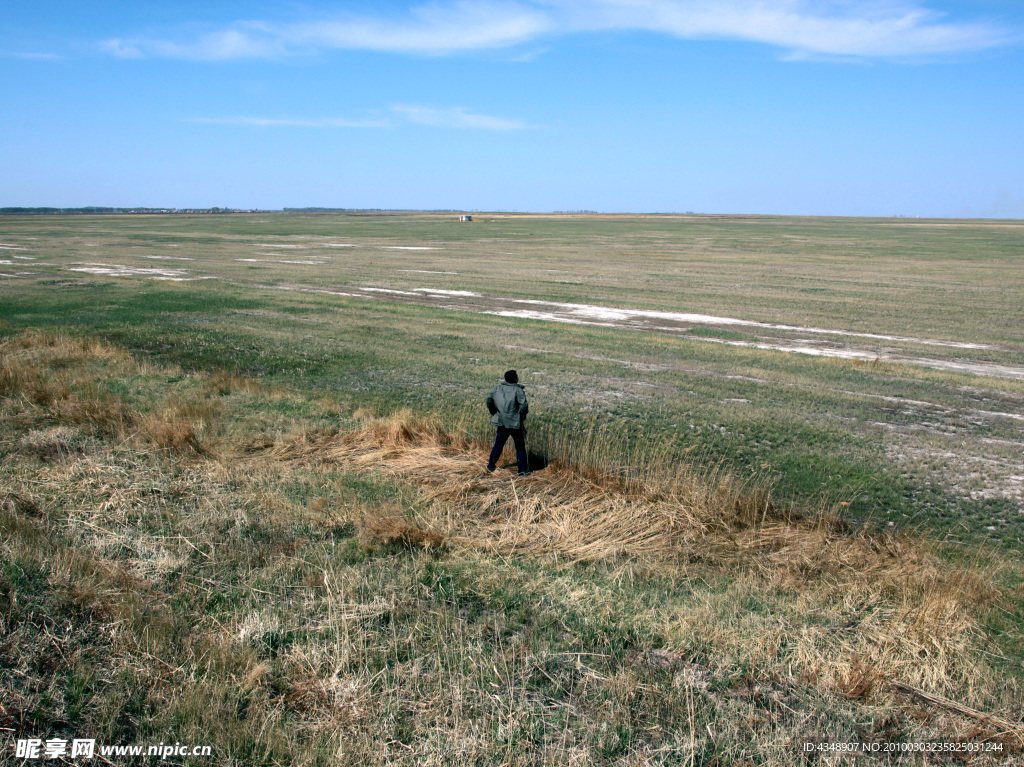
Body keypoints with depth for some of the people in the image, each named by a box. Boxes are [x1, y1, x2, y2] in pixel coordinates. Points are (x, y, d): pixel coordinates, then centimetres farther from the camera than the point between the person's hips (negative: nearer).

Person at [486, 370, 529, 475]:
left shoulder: (497, 388, 2)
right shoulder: (518, 390, -13)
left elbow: (489, 401, 9)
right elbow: (524, 405, -19)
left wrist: (494, 413, 20)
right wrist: (523, 416, -1)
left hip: (502, 423, 5)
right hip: (515, 423, -4)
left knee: (498, 445, 19)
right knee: (520, 447, 8)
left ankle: (490, 467, 25)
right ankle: (522, 470, 10)